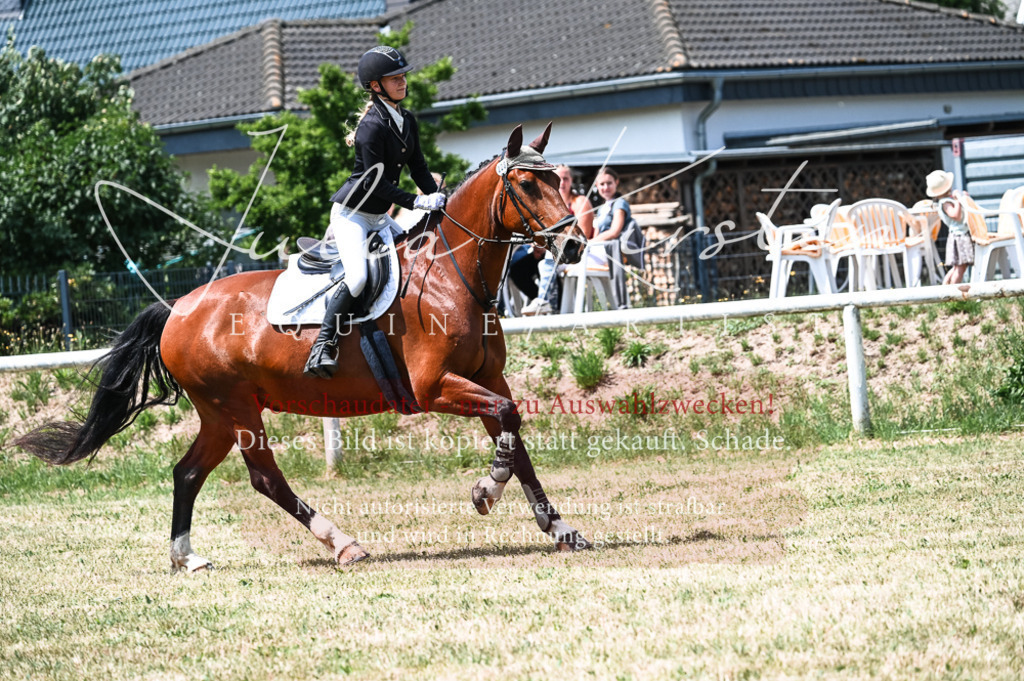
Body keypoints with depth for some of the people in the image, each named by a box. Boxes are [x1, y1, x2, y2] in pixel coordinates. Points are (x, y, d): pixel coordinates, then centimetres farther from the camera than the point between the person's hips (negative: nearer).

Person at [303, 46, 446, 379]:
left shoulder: (407, 121, 7)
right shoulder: (373, 126, -21)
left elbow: (418, 168, 11)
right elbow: (376, 182, -23)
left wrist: (437, 197, -4)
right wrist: (417, 202, -26)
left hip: (379, 217, 9)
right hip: (351, 212, -9)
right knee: (357, 277, -27)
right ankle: (323, 348, -24)